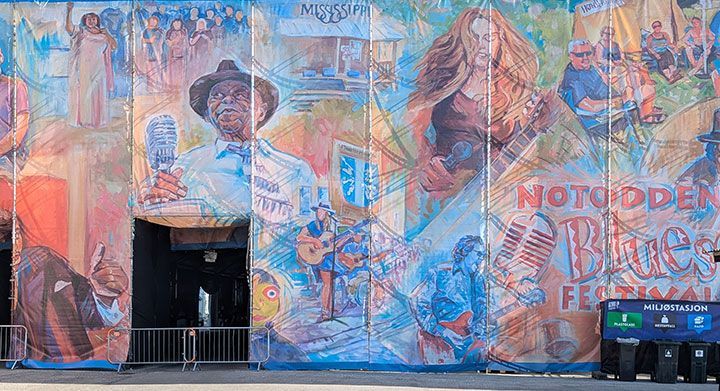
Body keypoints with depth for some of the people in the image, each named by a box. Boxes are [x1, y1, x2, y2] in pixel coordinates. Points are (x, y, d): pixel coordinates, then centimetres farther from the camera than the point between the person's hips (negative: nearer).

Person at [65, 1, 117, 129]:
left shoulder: (102, 34, 13)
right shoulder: (80, 31, 5)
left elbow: (114, 46, 7)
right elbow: (69, 27, -14)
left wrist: (107, 34, -5)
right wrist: (69, 12, -26)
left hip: (97, 69, 2)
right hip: (83, 69, -2)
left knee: (97, 93, 2)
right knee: (83, 92, -3)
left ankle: (97, 119, 9)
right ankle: (82, 119, 0)